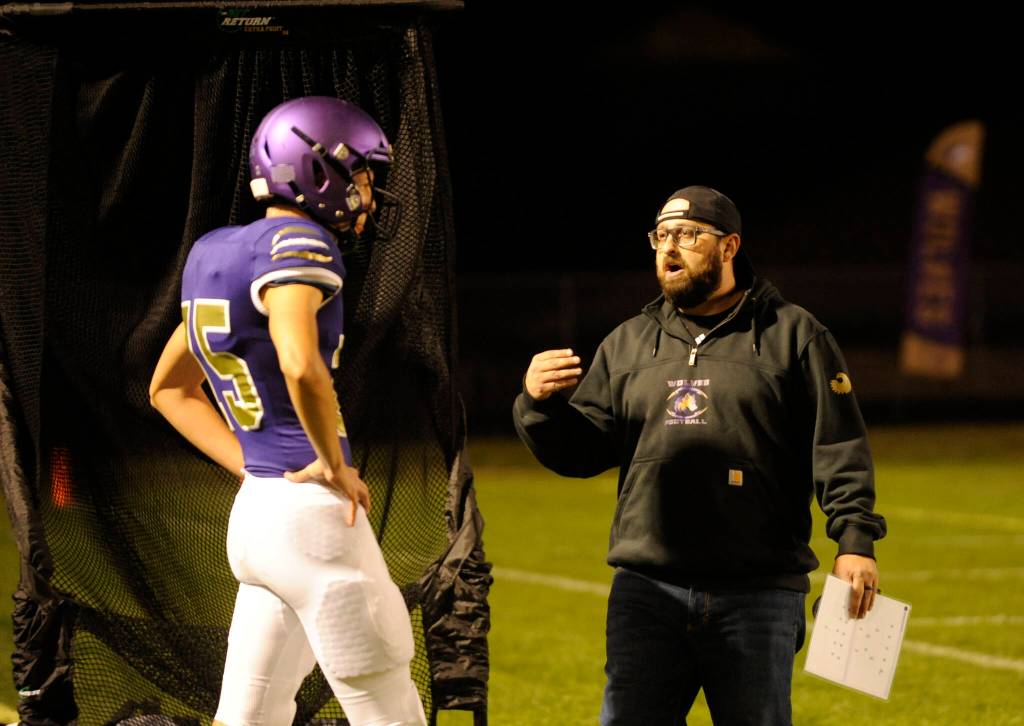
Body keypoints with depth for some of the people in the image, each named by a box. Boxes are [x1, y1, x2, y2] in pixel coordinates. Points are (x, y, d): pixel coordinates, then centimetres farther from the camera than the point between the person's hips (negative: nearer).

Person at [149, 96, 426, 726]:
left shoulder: (215, 254, 14)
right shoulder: (296, 245, -13)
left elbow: (169, 388, 25)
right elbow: (301, 368, -31)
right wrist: (335, 465, -16)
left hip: (253, 512, 9)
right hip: (312, 514, -9)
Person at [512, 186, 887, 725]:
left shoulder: (793, 335, 5)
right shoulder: (627, 344, 16)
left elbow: (838, 447, 0)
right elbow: (581, 451, 12)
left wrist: (854, 539, -11)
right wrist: (539, 406, -8)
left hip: (757, 599, -3)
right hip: (646, 592, 3)